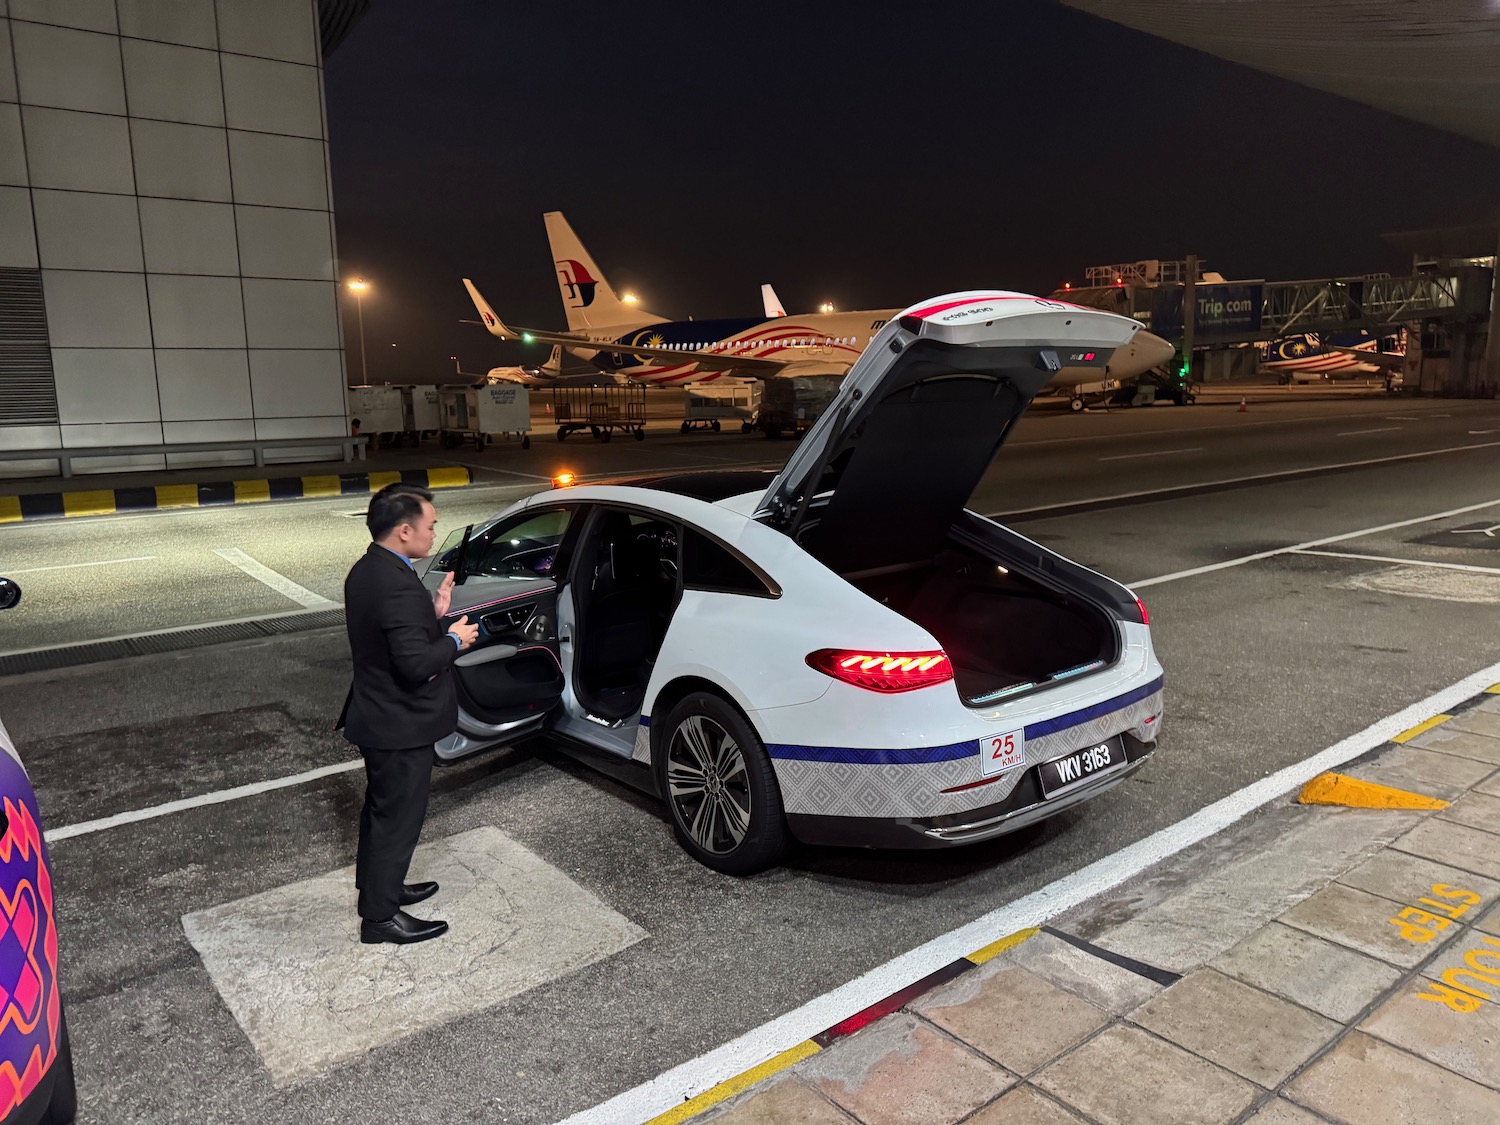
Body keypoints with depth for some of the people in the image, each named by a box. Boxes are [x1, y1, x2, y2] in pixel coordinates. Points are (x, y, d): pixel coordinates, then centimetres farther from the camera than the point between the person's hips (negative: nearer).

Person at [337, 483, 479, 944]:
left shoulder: (365, 572, 3)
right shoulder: (399, 585, -29)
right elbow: (416, 664, -30)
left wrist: (433, 614, 2)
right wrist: (455, 640, -15)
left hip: (376, 716, 10)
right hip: (400, 725, -10)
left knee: (381, 808, 24)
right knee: (397, 817, 6)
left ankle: (378, 885, 42)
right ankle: (380, 916, 21)